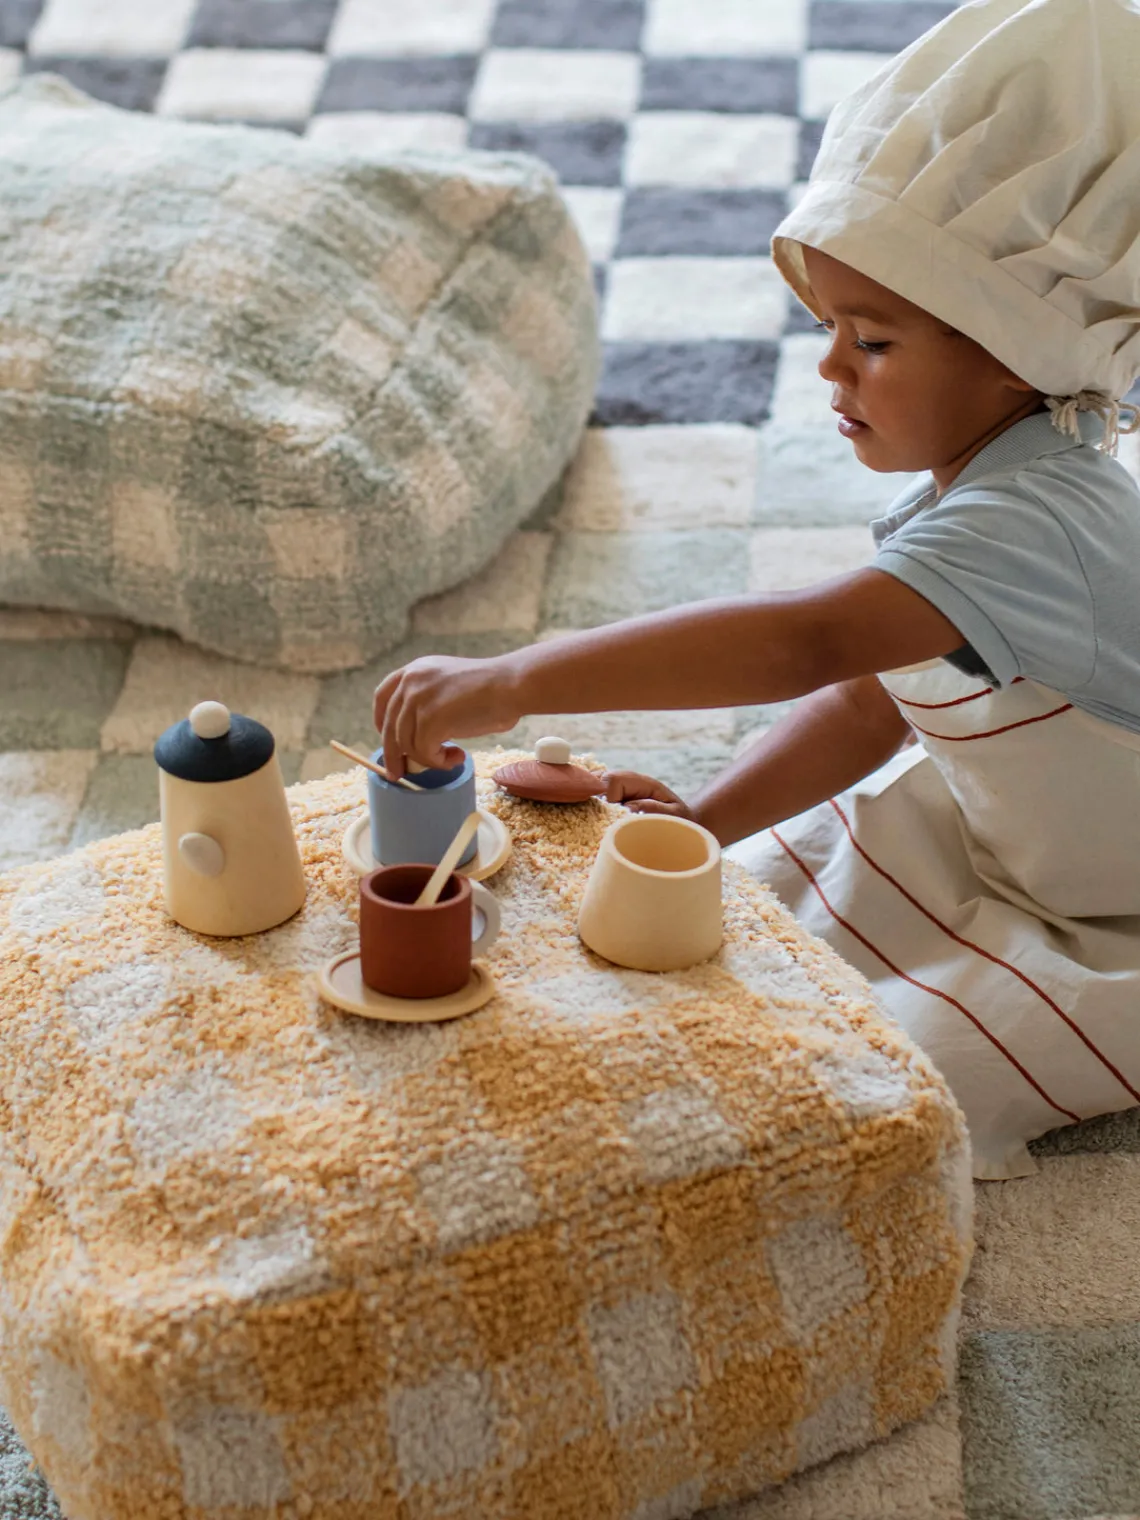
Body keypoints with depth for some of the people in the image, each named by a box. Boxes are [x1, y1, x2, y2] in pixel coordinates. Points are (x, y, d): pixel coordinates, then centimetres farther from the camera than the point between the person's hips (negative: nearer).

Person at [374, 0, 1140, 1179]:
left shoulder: (1030, 521, -37)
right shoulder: (961, 486, -4)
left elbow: (805, 643, -53)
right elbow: (868, 699, 2)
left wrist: (510, 682, -57)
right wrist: (708, 819, -11)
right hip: (989, 838, 9)